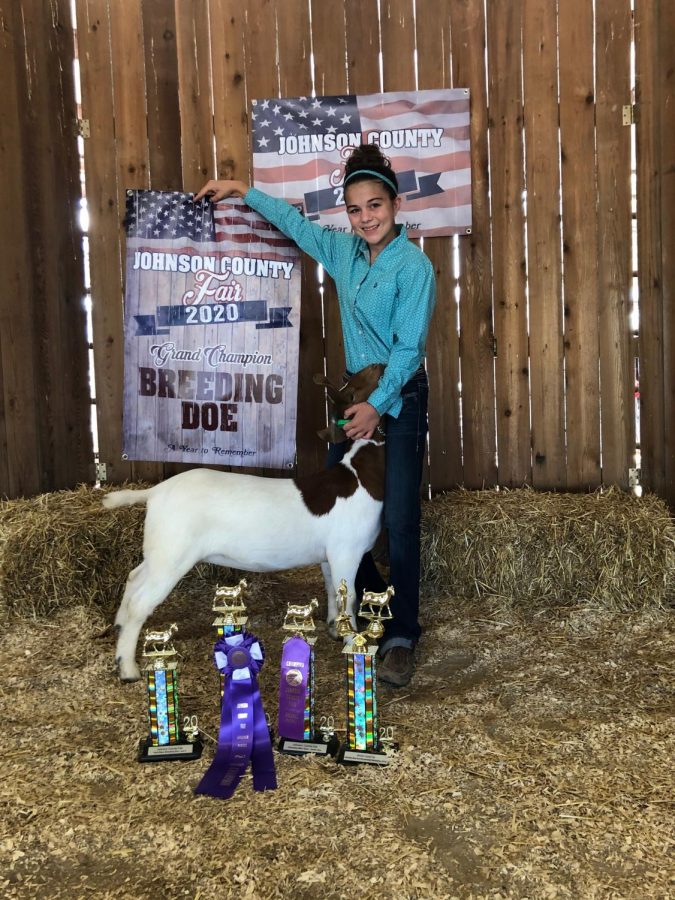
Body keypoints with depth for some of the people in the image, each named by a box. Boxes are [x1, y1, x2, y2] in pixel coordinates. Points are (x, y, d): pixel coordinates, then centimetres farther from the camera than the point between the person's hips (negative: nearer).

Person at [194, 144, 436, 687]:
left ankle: (401, 638, 3)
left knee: (399, 520, -8)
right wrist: (243, 192, 26)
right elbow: (296, 223, 23)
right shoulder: (343, 250, 5)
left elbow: (409, 347, -16)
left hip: (400, 396, -7)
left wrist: (378, 404, -20)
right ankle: (372, 604, 30)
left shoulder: (414, 266, -14)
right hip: (357, 390, 7)